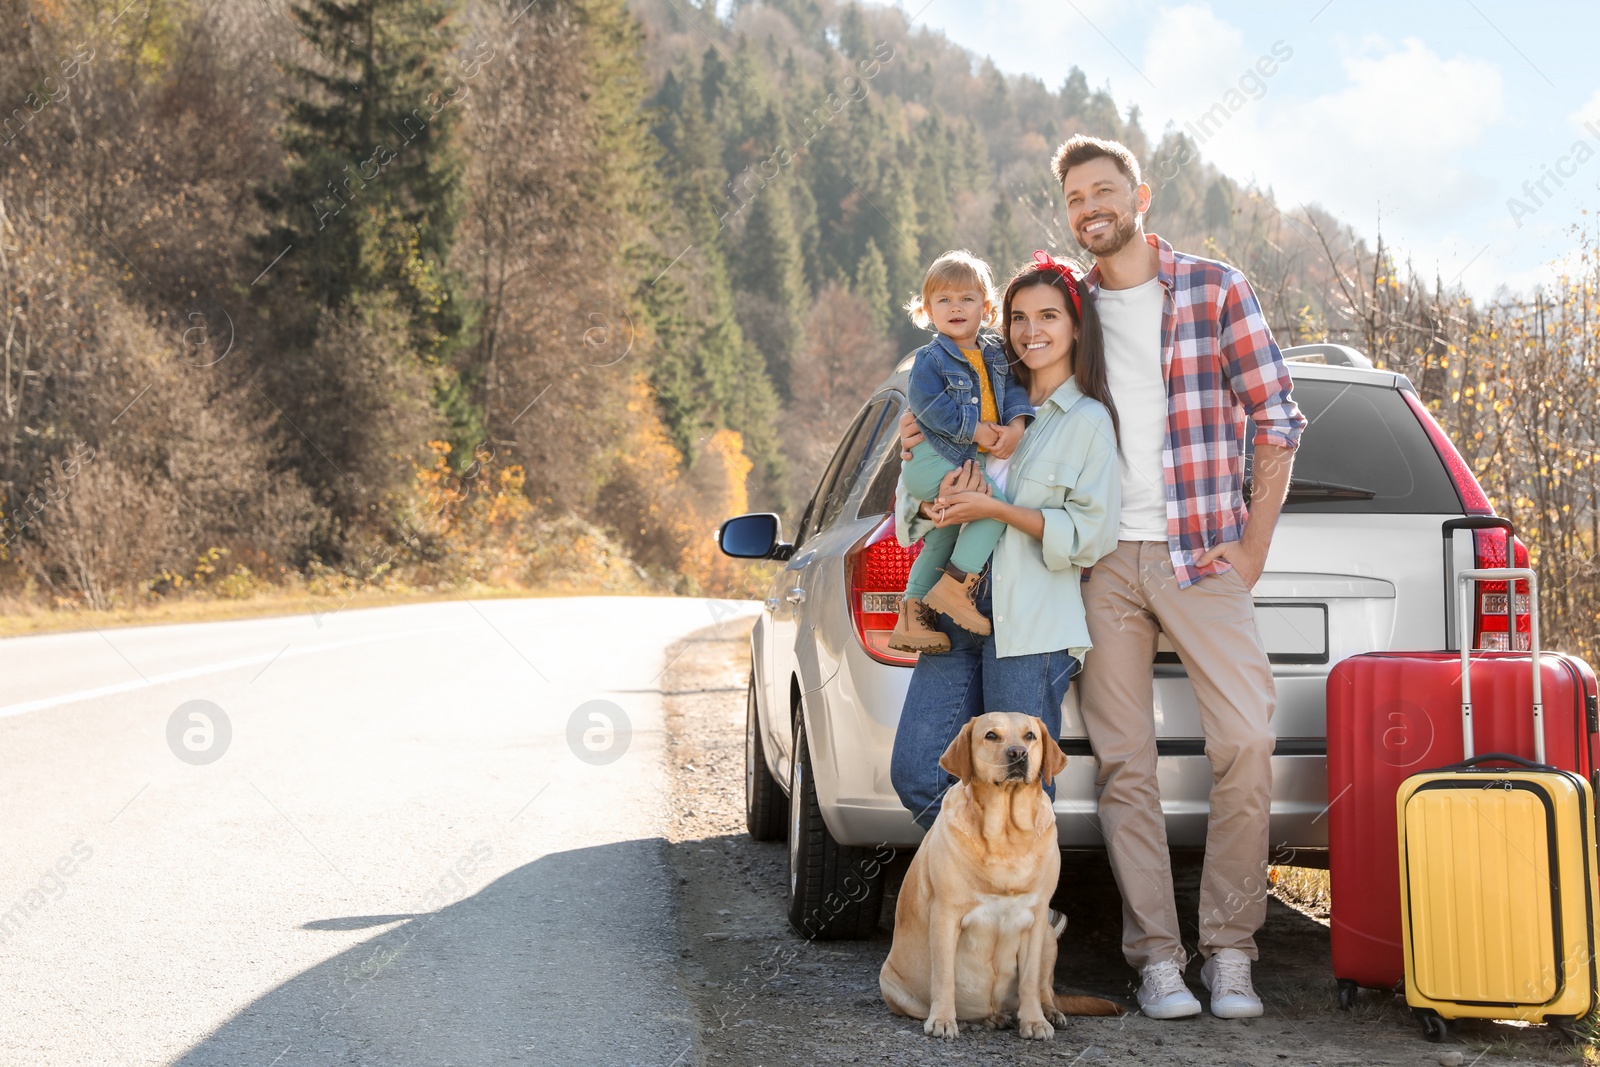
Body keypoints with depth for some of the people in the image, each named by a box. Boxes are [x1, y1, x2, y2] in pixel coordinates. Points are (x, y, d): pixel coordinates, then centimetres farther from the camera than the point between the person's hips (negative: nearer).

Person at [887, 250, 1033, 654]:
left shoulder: (994, 356, 13)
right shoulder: (931, 358, -7)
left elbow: (1013, 390, 5)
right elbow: (929, 404, -17)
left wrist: (1015, 426, -15)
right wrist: (975, 429, -18)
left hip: (971, 460, 8)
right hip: (931, 459, -8)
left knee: (943, 535, 12)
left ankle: (912, 616, 17)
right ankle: (954, 586, -18)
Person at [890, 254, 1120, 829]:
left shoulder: (1089, 420, 2)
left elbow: (1091, 533, -7)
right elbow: (911, 509, 19)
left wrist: (996, 509, -13)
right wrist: (938, 502, -5)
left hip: (1032, 629, -6)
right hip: (956, 613, 6)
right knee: (916, 774, -1)